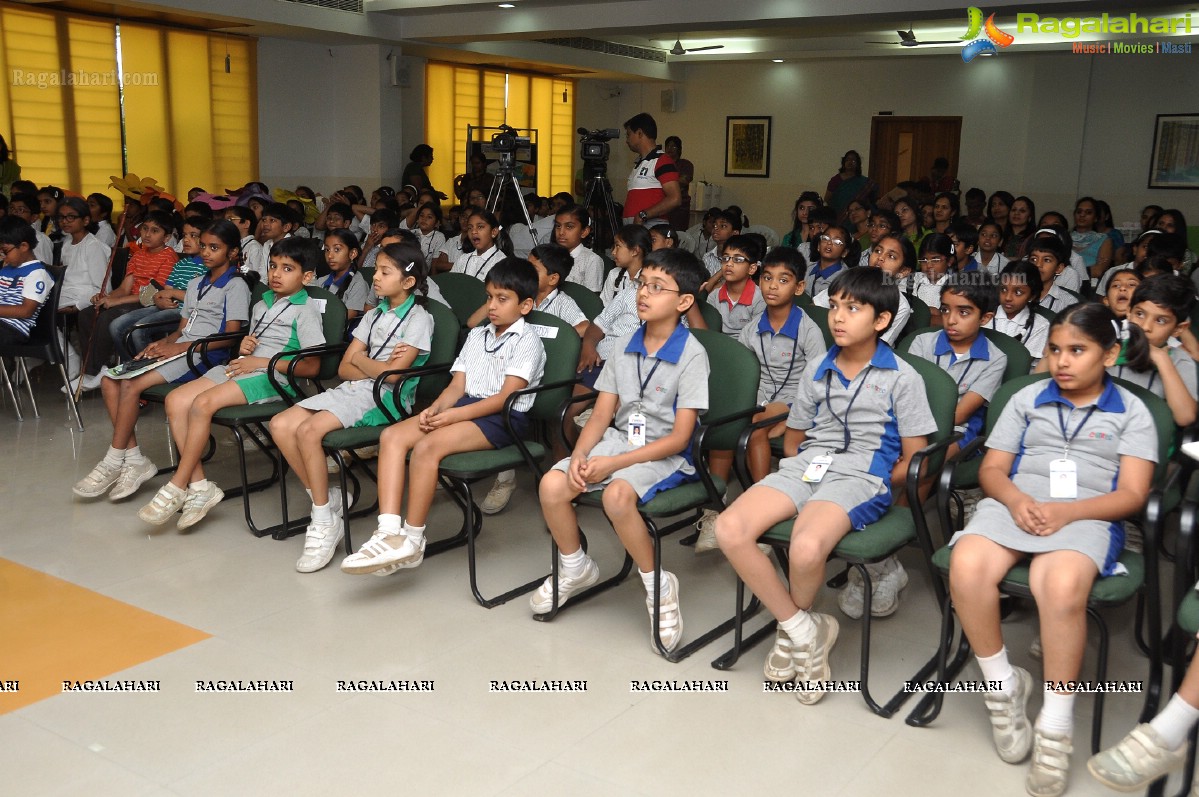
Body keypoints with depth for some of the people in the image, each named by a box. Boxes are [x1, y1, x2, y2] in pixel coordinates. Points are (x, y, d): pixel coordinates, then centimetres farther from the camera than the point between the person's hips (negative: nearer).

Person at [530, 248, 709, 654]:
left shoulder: (692, 354, -12)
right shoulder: (626, 346, 6)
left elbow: (679, 437, -15)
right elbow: (602, 413, 8)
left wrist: (614, 463, -21)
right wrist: (579, 454, -12)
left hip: (667, 454, -6)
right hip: (619, 439, 6)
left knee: (617, 494, -35)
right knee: (552, 485, -16)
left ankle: (659, 586, -12)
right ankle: (575, 567, 11)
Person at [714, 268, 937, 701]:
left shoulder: (902, 378, 2)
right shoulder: (816, 370, 16)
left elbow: (914, 460, 1)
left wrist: (874, 486, -5)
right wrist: (796, 470, 7)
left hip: (860, 477, -5)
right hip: (804, 468, 5)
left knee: (806, 547, -36)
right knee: (730, 528, -23)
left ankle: (795, 624, -1)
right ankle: (802, 628, -8)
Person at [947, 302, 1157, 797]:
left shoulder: (1131, 412, 14)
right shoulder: (1027, 399, 20)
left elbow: (1132, 494, 3)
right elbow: (992, 469, 15)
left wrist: (1067, 512, -15)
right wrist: (1016, 500, -9)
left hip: (1087, 516, -2)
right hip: (1016, 506, 3)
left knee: (1062, 588, -38)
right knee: (966, 568, -32)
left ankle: (1055, 729, -20)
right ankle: (1003, 686, -9)